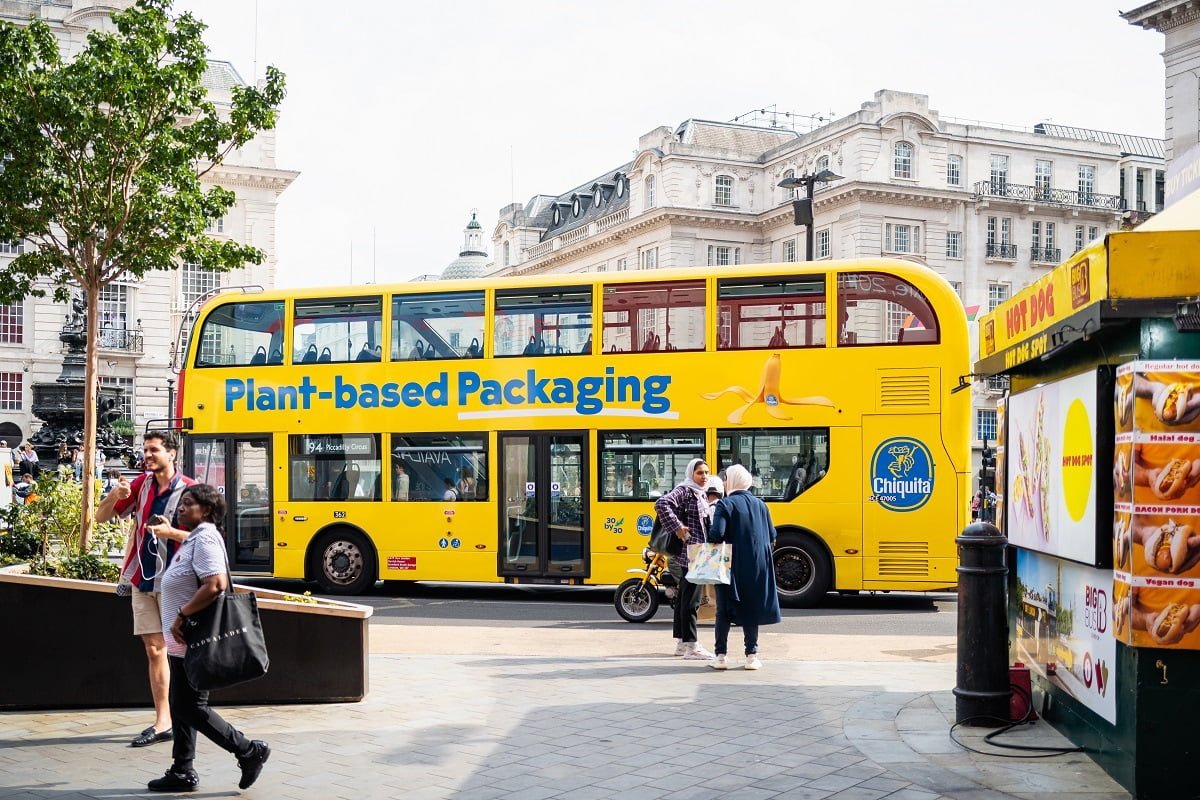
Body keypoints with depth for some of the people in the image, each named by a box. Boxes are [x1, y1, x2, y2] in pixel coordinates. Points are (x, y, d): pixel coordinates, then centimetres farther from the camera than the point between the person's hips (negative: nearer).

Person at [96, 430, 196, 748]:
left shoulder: (189, 490, -7)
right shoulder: (142, 484, 9)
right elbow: (101, 516, 10)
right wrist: (115, 494, -10)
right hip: (144, 579, 5)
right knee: (154, 650, 6)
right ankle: (163, 721, 11)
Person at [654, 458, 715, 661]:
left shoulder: (700, 494, 18)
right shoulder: (684, 490, -11)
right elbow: (661, 504, -26)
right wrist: (677, 528, -24)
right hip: (689, 552, -10)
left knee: (684, 598, 13)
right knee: (691, 600, -8)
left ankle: (681, 643, 19)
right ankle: (691, 646, -6)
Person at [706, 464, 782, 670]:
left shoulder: (725, 504, -10)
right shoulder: (760, 505, 6)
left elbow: (717, 533, -21)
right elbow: (771, 535, 8)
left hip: (732, 565, -4)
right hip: (757, 567, 4)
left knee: (725, 610, 6)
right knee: (750, 608, 11)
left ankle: (721, 656, 7)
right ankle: (752, 656, 11)